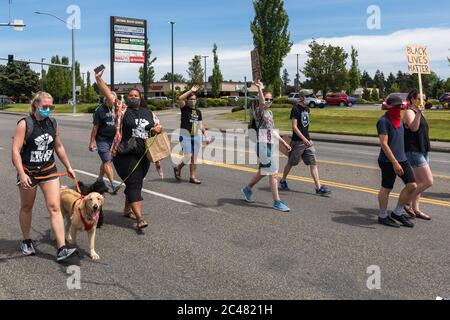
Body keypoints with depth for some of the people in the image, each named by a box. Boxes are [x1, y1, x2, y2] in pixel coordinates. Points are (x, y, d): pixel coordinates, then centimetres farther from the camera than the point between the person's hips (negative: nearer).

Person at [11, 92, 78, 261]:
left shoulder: (53, 123, 2)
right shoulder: (24, 124, -12)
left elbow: (59, 147, 14)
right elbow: (16, 151, -17)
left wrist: (68, 167, 15)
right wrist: (22, 174, -25)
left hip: (49, 171, 3)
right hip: (28, 173, -3)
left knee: (55, 207, -7)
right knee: (26, 207, 15)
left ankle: (62, 249, -9)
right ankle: (27, 241, 36)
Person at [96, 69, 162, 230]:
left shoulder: (148, 113, 13)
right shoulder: (122, 109, 0)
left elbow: (158, 126, 24)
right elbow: (108, 95, -7)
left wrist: (158, 128, 0)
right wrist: (98, 79, -17)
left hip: (144, 155, 5)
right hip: (126, 155, -5)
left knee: (136, 183, 15)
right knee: (134, 184, -9)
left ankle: (127, 210, 34)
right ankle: (140, 218, -11)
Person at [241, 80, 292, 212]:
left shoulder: (270, 113, 16)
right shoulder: (258, 111, -11)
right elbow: (262, 104, -37)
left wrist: (284, 142, 22)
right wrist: (259, 88, -45)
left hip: (269, 145, 10)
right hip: (262, 145, -10)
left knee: (263, 172, 21)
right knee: (273, 173, -9)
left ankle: (248, 189, 41)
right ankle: (277, 202, -1)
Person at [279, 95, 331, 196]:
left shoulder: (307, 109, 11)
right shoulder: (295, 109, -12)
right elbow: (294, 127, -18)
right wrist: (304, 139, -24)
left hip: (307, 141, 7)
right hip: (297, 141, -7)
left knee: (313, 163, -1)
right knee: (291, 163, 8)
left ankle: (319, 188, -3)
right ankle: (283, 181, 29)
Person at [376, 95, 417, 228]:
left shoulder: (399, 119, 12)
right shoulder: (384, 121, -14)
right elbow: (384, 144, -20)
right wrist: (395, 163, -22)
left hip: (402, 159, 8)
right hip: (388, 161, -8)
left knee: (412, 185, 6)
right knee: (386, 188, 3)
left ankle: (398, 213, 20)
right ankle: (383, 216, 19)